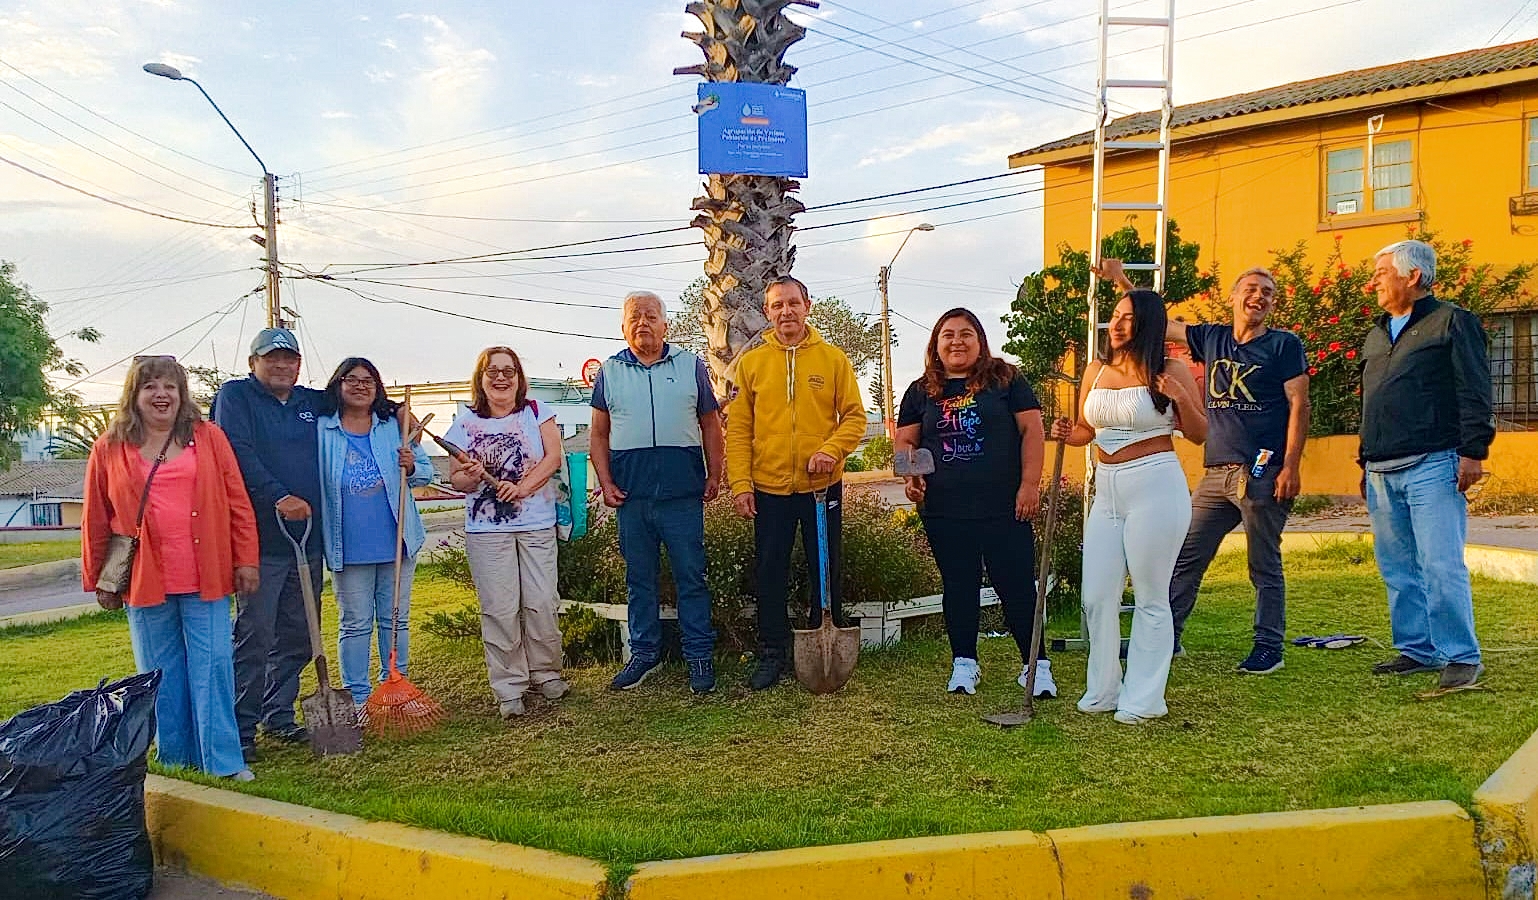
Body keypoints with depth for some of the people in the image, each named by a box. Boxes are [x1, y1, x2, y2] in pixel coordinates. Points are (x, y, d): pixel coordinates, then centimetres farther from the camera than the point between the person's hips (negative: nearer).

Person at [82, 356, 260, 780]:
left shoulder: (208, 437, 3)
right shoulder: (109, 448, 5)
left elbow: (238, 502, 3)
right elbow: (96, 520, 9)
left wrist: (246, 559, -1)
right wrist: (98, 580, 9)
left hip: (206, 578, -1)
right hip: (145, 581, 1)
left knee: (213, 665, 0)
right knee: (161, 673, 11)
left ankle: (222, 758, 7)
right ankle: (174, 758, 23)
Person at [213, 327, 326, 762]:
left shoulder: (314, 403, 15)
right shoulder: (235, 396, 0)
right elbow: (239, 453, -14)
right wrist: (278, 497, -22)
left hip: (307, 538, 6)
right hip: (260, 539, -6)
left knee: (297, 636, 11)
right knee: (254, 636, -4)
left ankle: (279, 716, 24)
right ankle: (241, 729, 6)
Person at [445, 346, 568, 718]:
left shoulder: (536, 412, 5)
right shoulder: (466, 423, 5)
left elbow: (554, 456, -5)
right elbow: (455, 479, 6)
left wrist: (523, 487, -18)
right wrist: (470, 477, -18)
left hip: (537, 526, 0)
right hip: (487, 530, 0)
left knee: (542, 603, 3)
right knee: (499, 609, 1)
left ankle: (546, 674, 20)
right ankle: (509, 690, 9)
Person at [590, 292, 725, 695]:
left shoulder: (691, 366, 7)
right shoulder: (610, 371, 9)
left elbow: (710, 425, 10)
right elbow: (599, 435, 11)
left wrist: (714, 476, 4)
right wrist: (606, 484, 2)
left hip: (683, 494, -1)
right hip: (631, 495, 2)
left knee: (691, 577, 2)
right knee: (639, 578, 10)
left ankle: (699, 655, 11)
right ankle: (644, 653, 22)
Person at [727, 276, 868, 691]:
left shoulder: (833, 359, 2)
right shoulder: (750, 362, 3)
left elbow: (854, 416, 2)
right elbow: (738, 428, 2)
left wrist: (831, 450, -16)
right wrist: (740, 483, -6)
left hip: (822, 486, 0)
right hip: (769, 488, 0)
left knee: (825, 572, 9)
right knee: (770, 574, 7)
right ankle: (772, 654, 20)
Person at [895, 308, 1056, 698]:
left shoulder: (1005, 379, 3)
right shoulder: (921, 391, 10)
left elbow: (1031, 429, -1)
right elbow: (904, 440, 11)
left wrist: (1030, 483, -9)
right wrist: (910, 474, -8)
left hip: (1003, 507, -2)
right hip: (944, 511, 3)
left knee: (1017, 584, 0)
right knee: (958, 585, 11)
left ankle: (1036, 665, 11)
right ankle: (964, 663, 23)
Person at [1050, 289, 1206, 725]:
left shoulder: (1171, 371, -3)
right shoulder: (1096, 370, 11)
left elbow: (1200, 435, 0)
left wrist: (1182, 398, -17)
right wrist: (1065, 433, -1)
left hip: (1155, 488, -6)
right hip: (1107, 491, 6)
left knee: (1151, 597, 2)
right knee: (1096, 595, 6)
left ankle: (1144, 697, 11)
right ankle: (1103, 689, 21)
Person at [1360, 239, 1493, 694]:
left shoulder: (1453, 322, 2)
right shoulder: (1375, 337, 22)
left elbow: (1474, 393, -5)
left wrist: (1473, 451, -14)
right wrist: (1365, 462, 23)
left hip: (1432, 467, -7)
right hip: (1382, 473, 7)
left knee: (1441, 566, -10)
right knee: (1398, 569, 8)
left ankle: (1462, 657, -1)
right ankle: (1417, 650, 16)